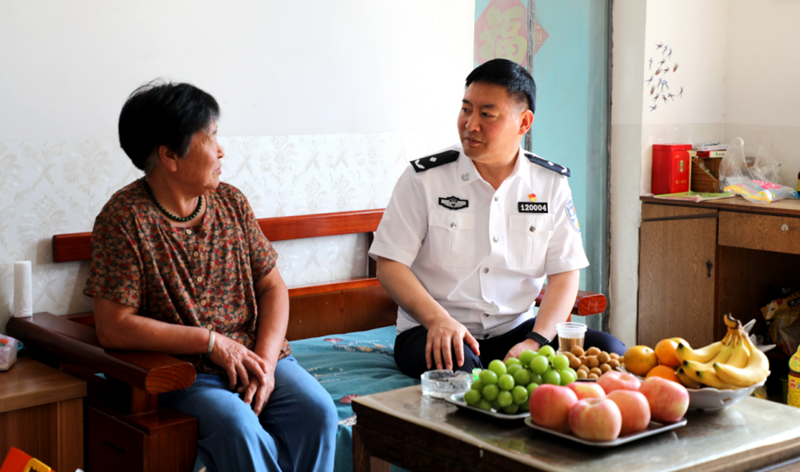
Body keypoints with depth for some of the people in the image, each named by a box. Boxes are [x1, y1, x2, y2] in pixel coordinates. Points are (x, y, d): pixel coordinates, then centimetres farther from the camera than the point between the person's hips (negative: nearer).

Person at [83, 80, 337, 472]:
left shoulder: (231, 201, 8)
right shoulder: (124, 218, -9)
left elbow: (272, 287, 9)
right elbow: (114, 327, -14)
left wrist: (265, 361, -8)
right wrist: (212, 341, -15)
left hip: (257, 355, 5)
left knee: (316, 410, -22)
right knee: (239, 428, -32)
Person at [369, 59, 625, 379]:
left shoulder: (552, 184, 5)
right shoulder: (424, 178, -2)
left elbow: (565, 274, 2)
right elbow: (390, 264, -4)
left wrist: (534, 343, -15)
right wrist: (438, 319, -21)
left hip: (516, 329, 4)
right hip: (434, 329, -3)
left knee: (609, 351, -19)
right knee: (457, 365, -38)